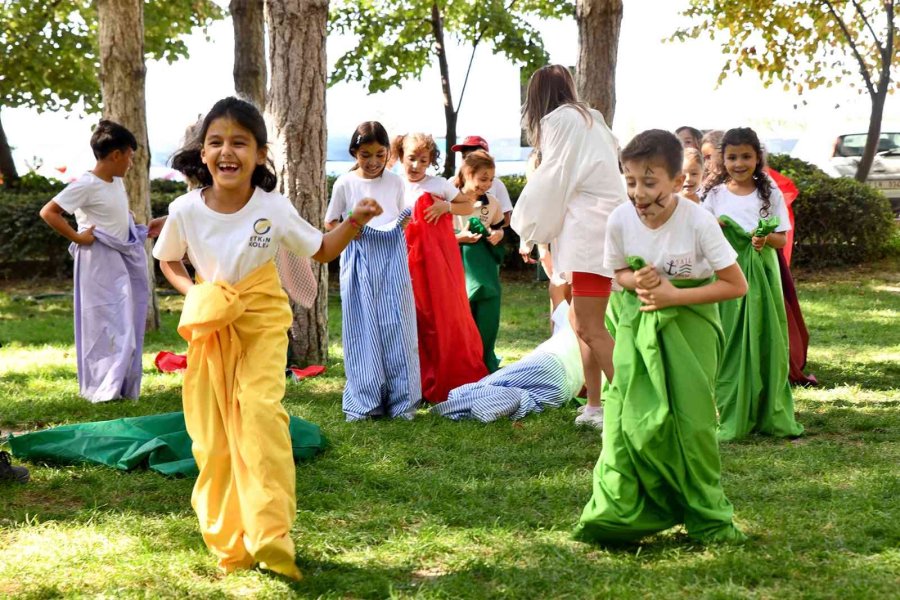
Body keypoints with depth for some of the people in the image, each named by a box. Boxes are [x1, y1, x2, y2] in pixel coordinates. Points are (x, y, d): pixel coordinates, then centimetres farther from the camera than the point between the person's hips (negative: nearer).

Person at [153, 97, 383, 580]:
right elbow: (167, 261, 11)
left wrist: (354, 223, -12)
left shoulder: (273, 208, -11)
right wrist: (190, 292, -9)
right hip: (211, 325, 2)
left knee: (260, 411, -23)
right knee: (212, 434, 3)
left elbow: (321, 251, 5)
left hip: (262, 322, -2)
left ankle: (270, 535, -20)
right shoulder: (186, 210, -9)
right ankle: (227, 542, 18)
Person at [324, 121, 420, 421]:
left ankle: (401, 401, 6)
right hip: (360, 261, -2)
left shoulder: (395, 182, 7)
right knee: (362, 328, -1)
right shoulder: (345, 184, 1)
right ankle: (363, 403, 5)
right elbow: (330, 224, 8)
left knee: (396, 327, 0)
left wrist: (403, 222, -3)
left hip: (392, 260, 2)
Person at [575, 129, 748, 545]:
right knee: (630, 417, -4)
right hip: (638, 322, 3)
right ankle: (617, 513, 4)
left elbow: (736, 285, -15)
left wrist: (674, 295, -21)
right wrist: (637, 282, -15)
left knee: (691, 419, -3)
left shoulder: (698, 222, -20)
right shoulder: (620, 220, -10)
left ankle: (707, 517, 12)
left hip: (689, 324, -3)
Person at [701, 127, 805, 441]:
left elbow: (782, 238, 3)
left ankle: (773, 415, 10)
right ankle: (733, 418, 7)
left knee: (766, 342, 1)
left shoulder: (770, 193, 5)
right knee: (731, 345, 0)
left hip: (762, 275, 0)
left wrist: (766, 238, -19)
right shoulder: (715, 195, 5)